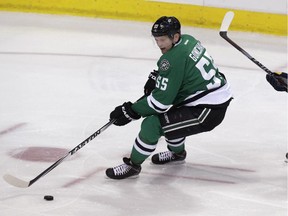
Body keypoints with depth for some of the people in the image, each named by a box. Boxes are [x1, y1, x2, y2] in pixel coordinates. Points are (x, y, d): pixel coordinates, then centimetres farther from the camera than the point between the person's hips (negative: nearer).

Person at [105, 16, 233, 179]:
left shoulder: (174, 58, -21)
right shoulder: (187, 40, 5)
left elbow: (162, 100, -21)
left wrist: (130, 112, -14)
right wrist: (156, 77, 12)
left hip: (209, 111, -10)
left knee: (152, 124, -14)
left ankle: (132, 165, 2)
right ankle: (177, 152, 47)